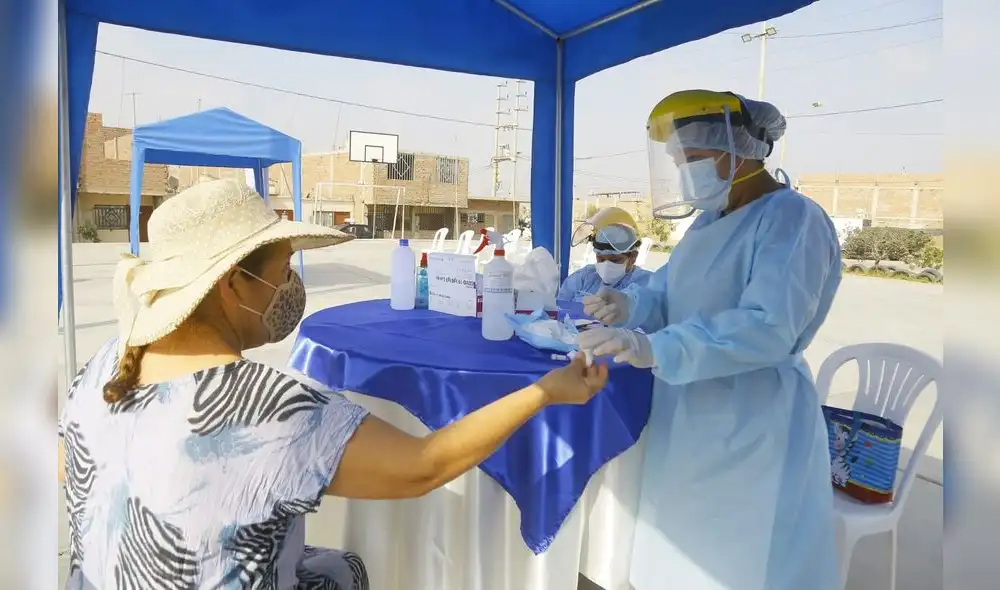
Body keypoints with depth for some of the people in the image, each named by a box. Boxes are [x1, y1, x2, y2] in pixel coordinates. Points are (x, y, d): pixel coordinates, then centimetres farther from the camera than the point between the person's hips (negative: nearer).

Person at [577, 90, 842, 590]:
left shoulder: (793, 219, -15)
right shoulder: (710, 221, 12)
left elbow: (769, 328, -28)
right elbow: (669, 295, 12)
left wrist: (653, 349, -37)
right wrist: (629, 306, -11)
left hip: (751, 429, -8)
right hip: (688, 422, 8)